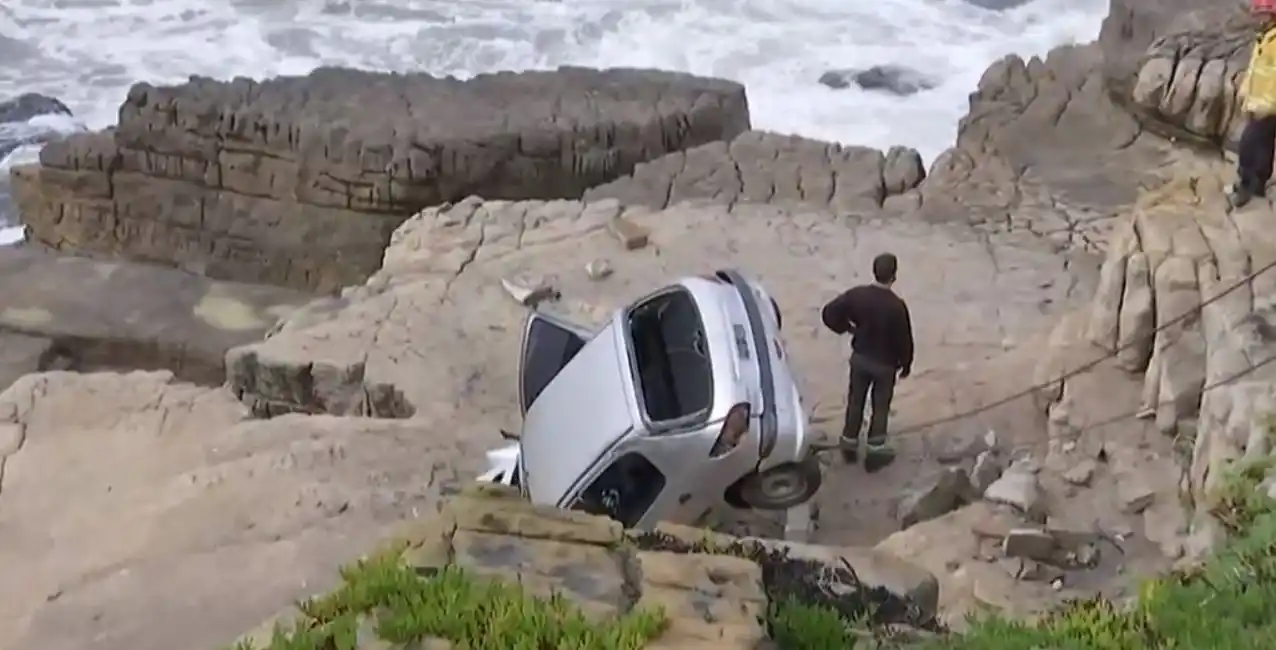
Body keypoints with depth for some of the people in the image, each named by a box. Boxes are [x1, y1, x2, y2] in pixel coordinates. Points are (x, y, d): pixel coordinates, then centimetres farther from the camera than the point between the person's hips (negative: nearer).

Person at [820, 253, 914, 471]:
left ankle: (849, 445, 33)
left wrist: (846, 328, 5)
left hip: (860, 357, 3)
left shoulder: (857, 295, -17)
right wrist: (906, 364, 1)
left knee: (855, 401, 20)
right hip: (885, 363, -3)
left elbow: (828, 313, -13)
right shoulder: (896, 306, -27)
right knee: (880, 406, 15)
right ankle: (875, 451, 25)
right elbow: (903, 339, -17)